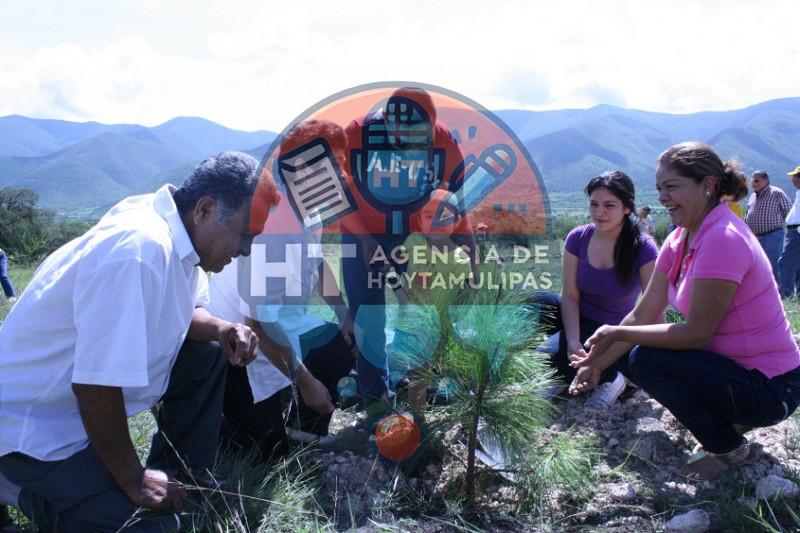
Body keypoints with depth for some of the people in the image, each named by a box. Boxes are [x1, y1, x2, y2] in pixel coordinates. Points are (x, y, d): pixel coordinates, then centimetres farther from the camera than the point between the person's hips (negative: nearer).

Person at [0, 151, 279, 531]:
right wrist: (134, 479, -20)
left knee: (206, 357, 7)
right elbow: (96, 385, -31)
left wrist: (221, 330, -9)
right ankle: (38, 497, 5)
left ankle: (182, 479, 16)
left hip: (79, 397, 9)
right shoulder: (140, 250, -32)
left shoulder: (175, 225, -4)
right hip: (33, 426, -9)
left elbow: (183, 313, 14)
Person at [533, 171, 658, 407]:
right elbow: (570, 295, -9)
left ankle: (610, 377, -5)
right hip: (578, 322, 3)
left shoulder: (643, 248, -15)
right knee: (541, 302, -30)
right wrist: (573, 344, -22)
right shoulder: (578, 238, -6)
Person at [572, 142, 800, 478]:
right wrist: (598, 364, -6)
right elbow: (643, 315, 2)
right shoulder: (679, 241, 3)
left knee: (647, 360, -25)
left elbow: (696, 333, -25)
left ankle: (730, 449, -2)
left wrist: (617, 333, -20)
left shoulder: (724, 239, -24)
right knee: (625, 354, 3)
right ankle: (728, 421, 14)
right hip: (732, 363, 9)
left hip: (770, 388, -9)